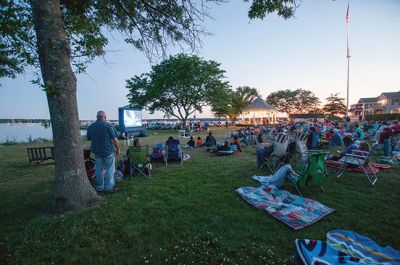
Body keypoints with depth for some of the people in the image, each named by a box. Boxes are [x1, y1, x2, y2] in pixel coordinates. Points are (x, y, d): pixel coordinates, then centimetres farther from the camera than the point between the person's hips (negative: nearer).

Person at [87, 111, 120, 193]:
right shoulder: (109, 125, -12)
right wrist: (118, 150, -6)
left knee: (99, 170, 13)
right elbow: (114, 139, -14)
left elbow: (89, 138, 17)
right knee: (109, 169, 4)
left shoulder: (91, 127, 5)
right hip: (108, 151, -5)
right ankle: (109, 187, 7)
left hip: (96, 151, 5)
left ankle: (99, 187, 22)